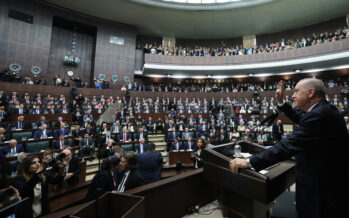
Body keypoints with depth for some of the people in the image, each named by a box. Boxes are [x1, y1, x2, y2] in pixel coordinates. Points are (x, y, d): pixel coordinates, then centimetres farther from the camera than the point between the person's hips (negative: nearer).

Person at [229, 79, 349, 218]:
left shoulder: (319, 115, -29)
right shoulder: (324, 109, 3)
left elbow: (288, 146, -35)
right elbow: (300, 118, 21)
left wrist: (249, 162, -34)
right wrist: (281, 102, 11)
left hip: (321, 189, -9)